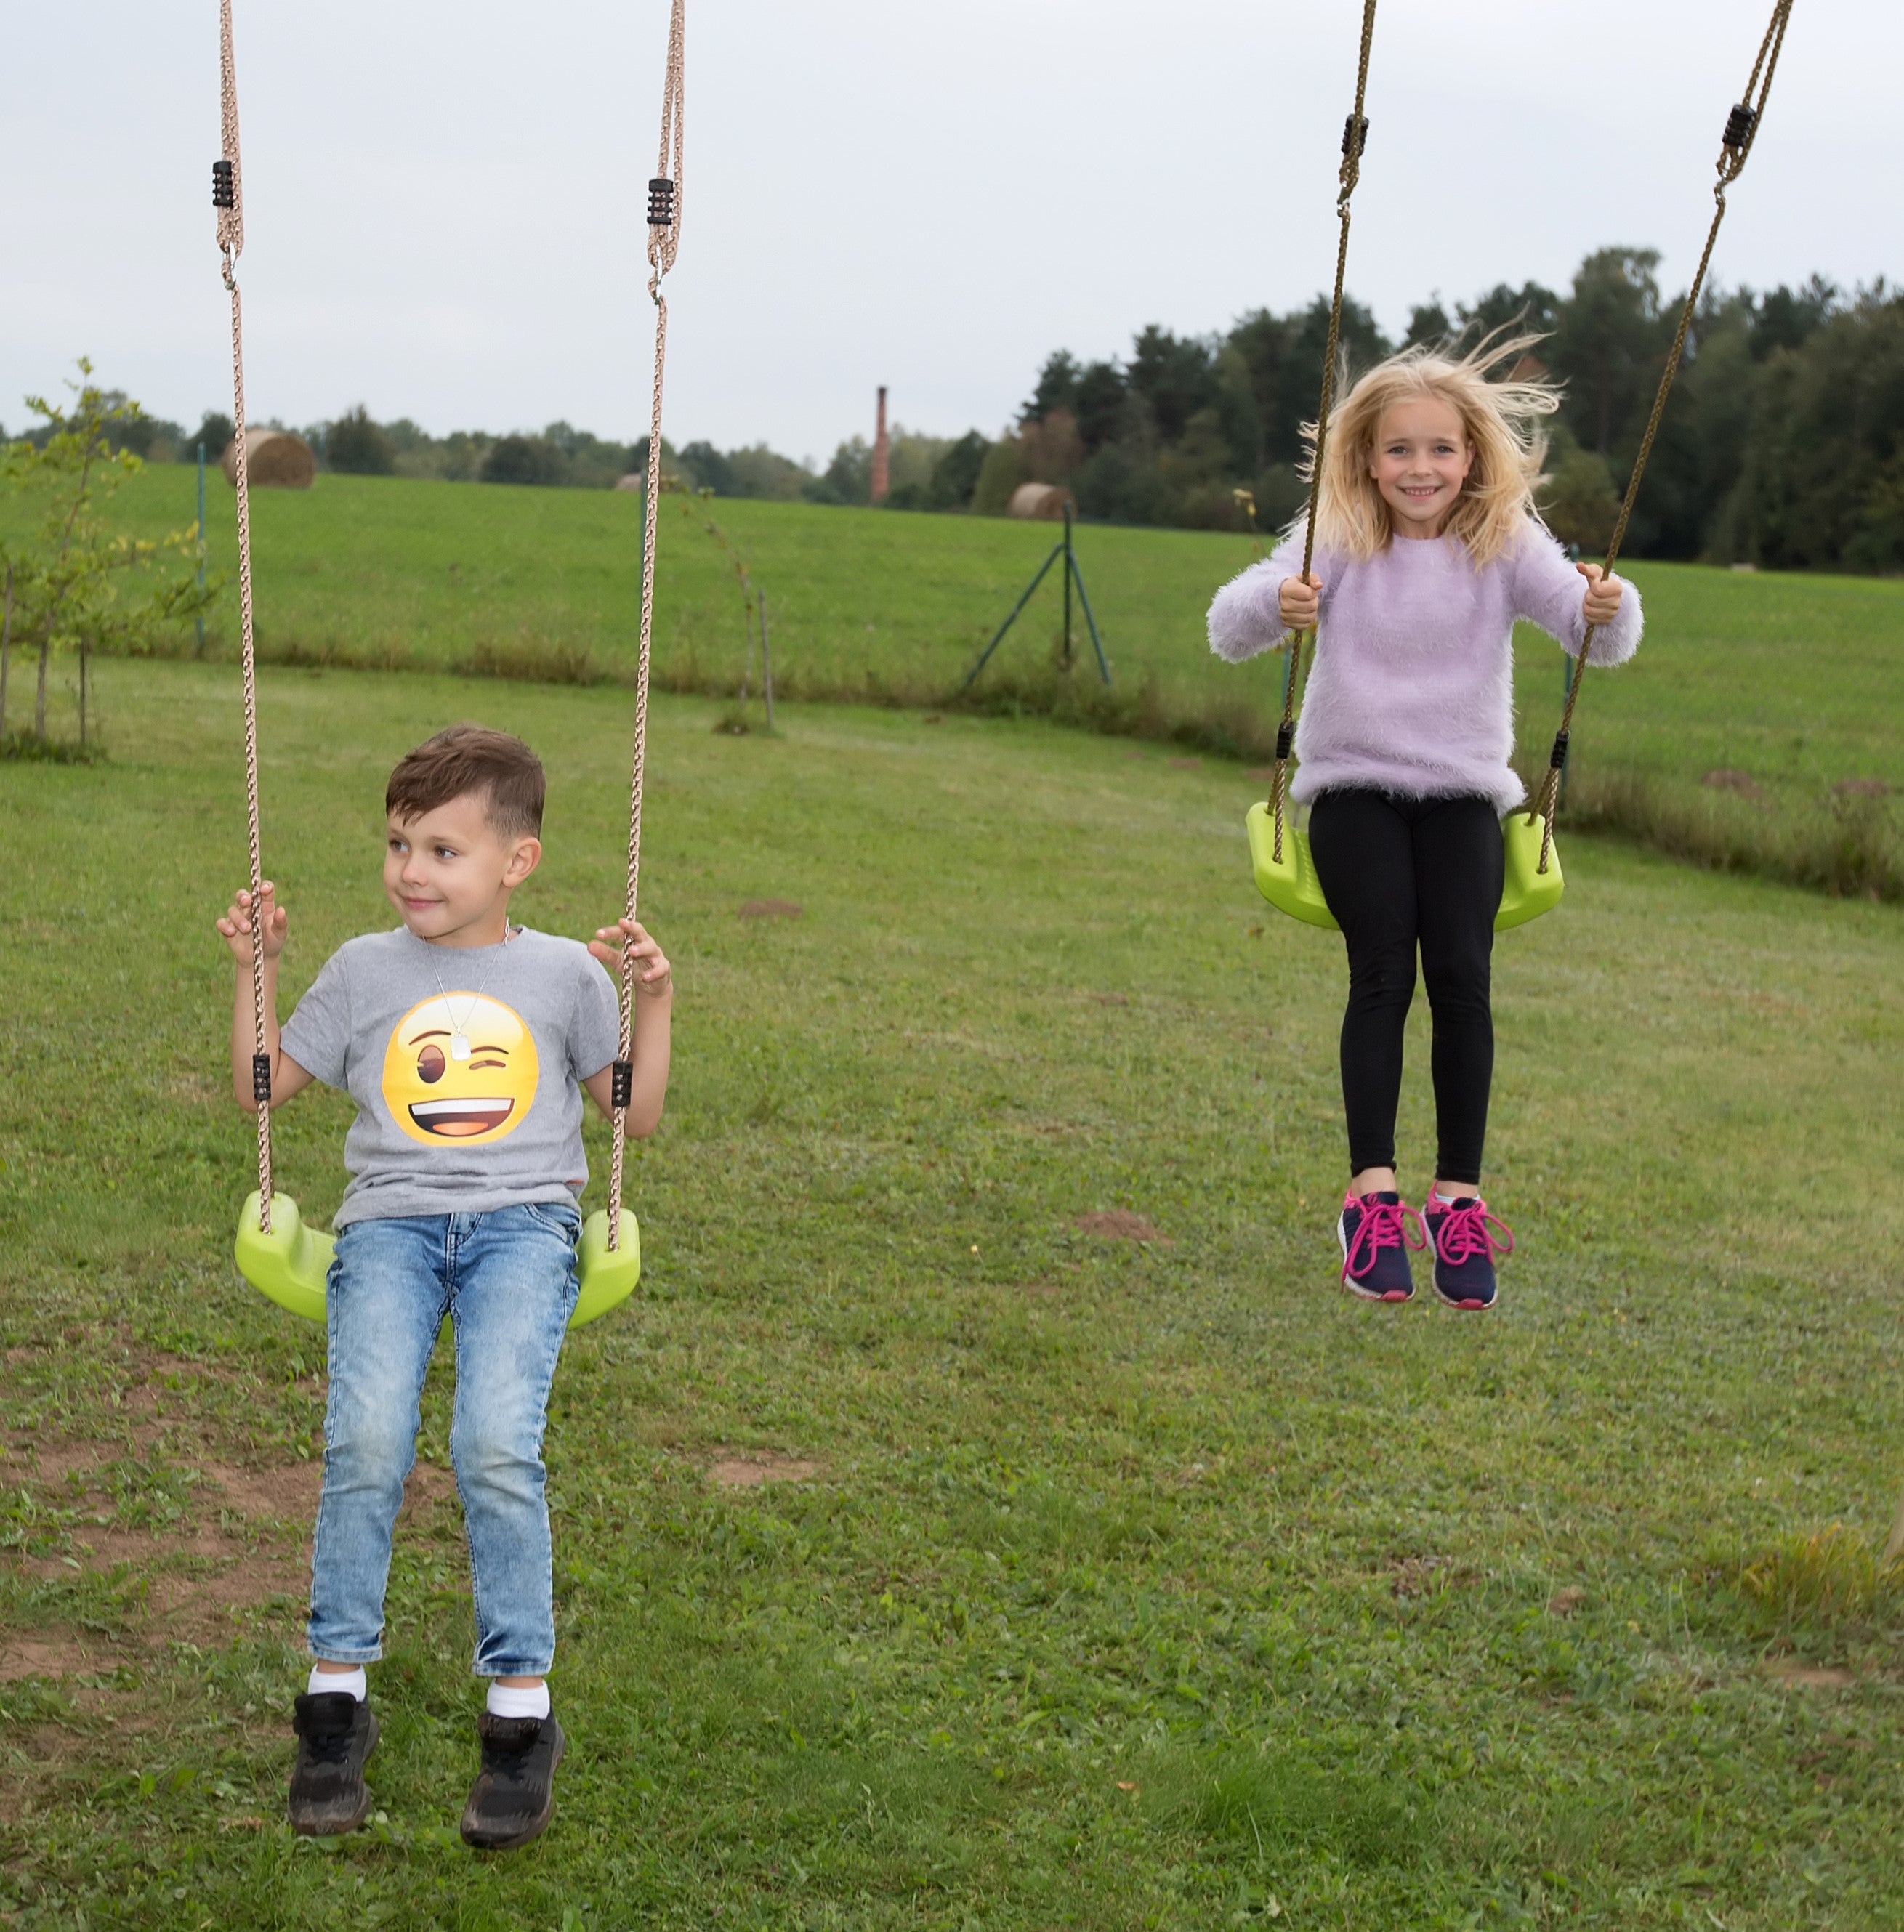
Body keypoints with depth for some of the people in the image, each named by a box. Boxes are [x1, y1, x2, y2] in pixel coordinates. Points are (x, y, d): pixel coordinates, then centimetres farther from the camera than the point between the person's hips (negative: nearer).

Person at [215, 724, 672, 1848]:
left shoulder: (563, 973, 13)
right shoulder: (365, 969, 16)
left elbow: (638, 1114, 17)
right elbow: (264, 1087, 23)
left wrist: (654, 1003, 4)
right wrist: (256, 971, 13)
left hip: (523, 1219, -1)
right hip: (392, 1217, 1)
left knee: (496, 1446, -26)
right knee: (365, 1440, -25)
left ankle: (522, 1710, -13)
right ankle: (338, 1697, -10)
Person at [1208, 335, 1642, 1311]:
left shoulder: (1506, 547, -1)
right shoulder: (1335, 544, -2)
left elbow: (1600, 638, -13)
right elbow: (1227, 632, -12)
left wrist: (1608, 609, -37)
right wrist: (1275, 605, -35)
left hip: (1462, 790, 1)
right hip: (1351, 783, -1)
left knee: (1461, 975, -15)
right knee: (1382, 970, -17)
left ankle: (1458, 1195, -6)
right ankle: (1372, 1192, -15)